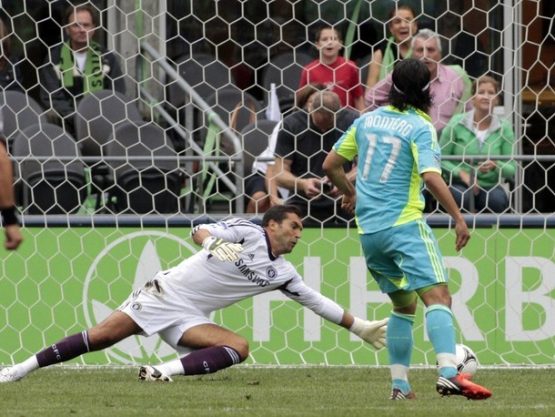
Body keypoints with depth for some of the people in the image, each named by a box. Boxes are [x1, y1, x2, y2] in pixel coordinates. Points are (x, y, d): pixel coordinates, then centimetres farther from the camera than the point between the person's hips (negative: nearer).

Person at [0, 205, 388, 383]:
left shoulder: (282, 273, 8)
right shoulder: (247, 232, -6)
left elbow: (317, 301, 14)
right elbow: (200, 231, -13)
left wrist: (360, 326, 13)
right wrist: (215, 243, -35)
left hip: (189, 318, 5)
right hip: (166, 293, -5)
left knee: (239, 347, -20)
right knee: (101, 337, -11)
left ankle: (167, 370, -29)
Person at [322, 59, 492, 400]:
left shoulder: (368, 120, 13)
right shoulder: (420, 127, -6)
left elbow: (331, 165, 20)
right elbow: (431, 177, -19)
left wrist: (350, 192, 37)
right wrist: (459, 218, -14)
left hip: (369, 231, 7)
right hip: (404, 223, -7)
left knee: (404, 305, 19)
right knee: (438, 297, -16)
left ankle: (400, 384, 13)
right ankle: (449, 373, -37)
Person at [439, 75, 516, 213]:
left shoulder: (504, 128, 3)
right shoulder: (457, 123, -2)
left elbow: (512, 170, 2)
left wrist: (495, 166, -20)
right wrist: (461, 173, -17)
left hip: (491, 186, 1)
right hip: (459, 184, -1)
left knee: (498, 200, -31)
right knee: (462, 196, -34)